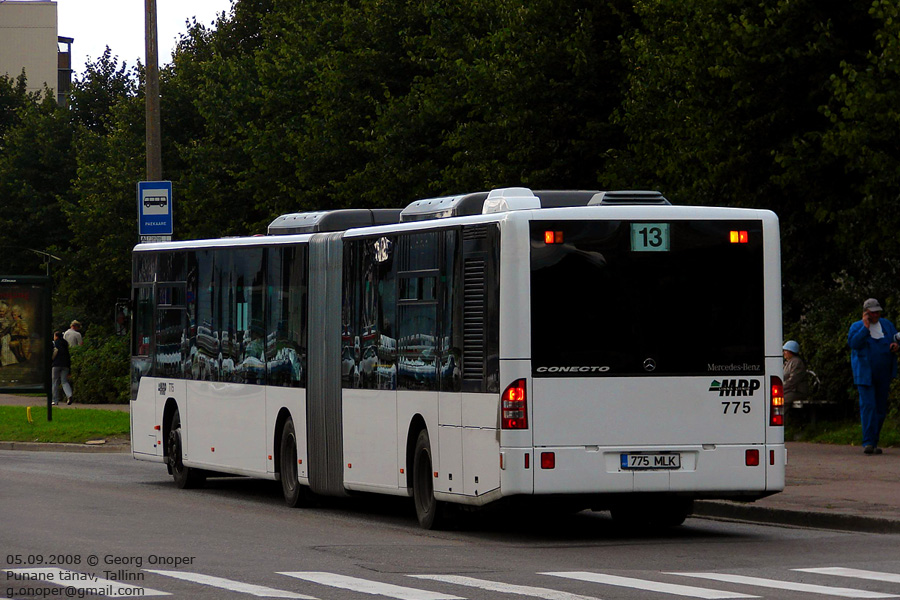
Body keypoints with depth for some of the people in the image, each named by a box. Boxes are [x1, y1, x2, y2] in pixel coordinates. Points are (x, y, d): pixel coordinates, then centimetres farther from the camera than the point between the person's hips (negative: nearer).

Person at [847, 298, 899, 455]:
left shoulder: (887, 325, 12)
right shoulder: (856, 327, 1)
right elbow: (853, 343, -15)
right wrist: (866, 327, -17)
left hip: (883, 375, 5)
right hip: (865, 374, -4)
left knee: (881, 408, 5)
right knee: (868, 406, -16)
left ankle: (873, 443, 14)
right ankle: (868, 442, -20)